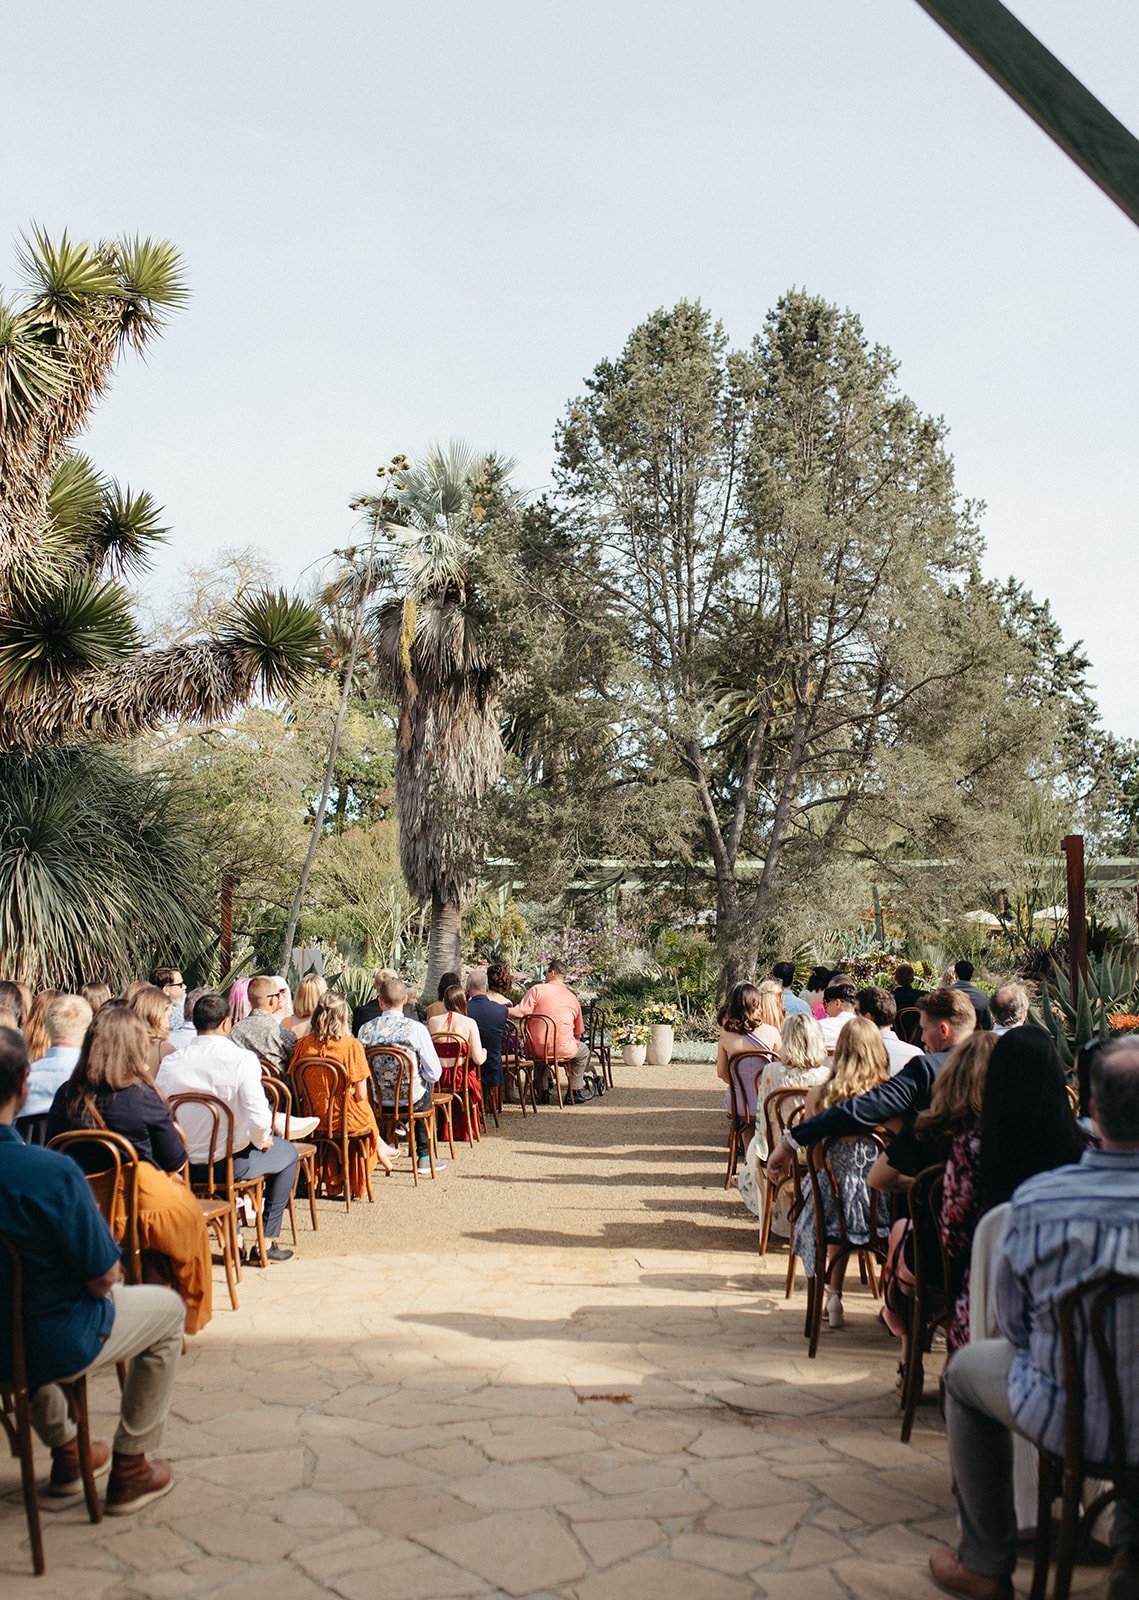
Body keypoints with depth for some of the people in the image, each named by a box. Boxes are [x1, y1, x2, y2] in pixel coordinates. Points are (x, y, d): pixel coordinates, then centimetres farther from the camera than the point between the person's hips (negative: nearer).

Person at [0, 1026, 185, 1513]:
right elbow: (104, 1279, -21)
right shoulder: (51, 1173, -31)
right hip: (50, 1348, -6)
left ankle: (64, 1450, 45)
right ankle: (129, 1468, 24)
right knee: (167, 1308, 19)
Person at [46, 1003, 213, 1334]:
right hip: (139, 1206, -5)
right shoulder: (142, 1096, -17)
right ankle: (189, 1312, 37)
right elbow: (175, 1162, -8)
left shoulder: (66, 1096, -5)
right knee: (189, 1213, 24)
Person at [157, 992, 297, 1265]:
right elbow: (259, 1118, -25)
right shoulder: (243, 1059, -20)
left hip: (183, 1166, 5)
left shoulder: (169, 1063, -10)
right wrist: (262, 1141, -1)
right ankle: (266, 1243, 21)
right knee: (288, 1152, 24)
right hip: (232, 1164, -4)